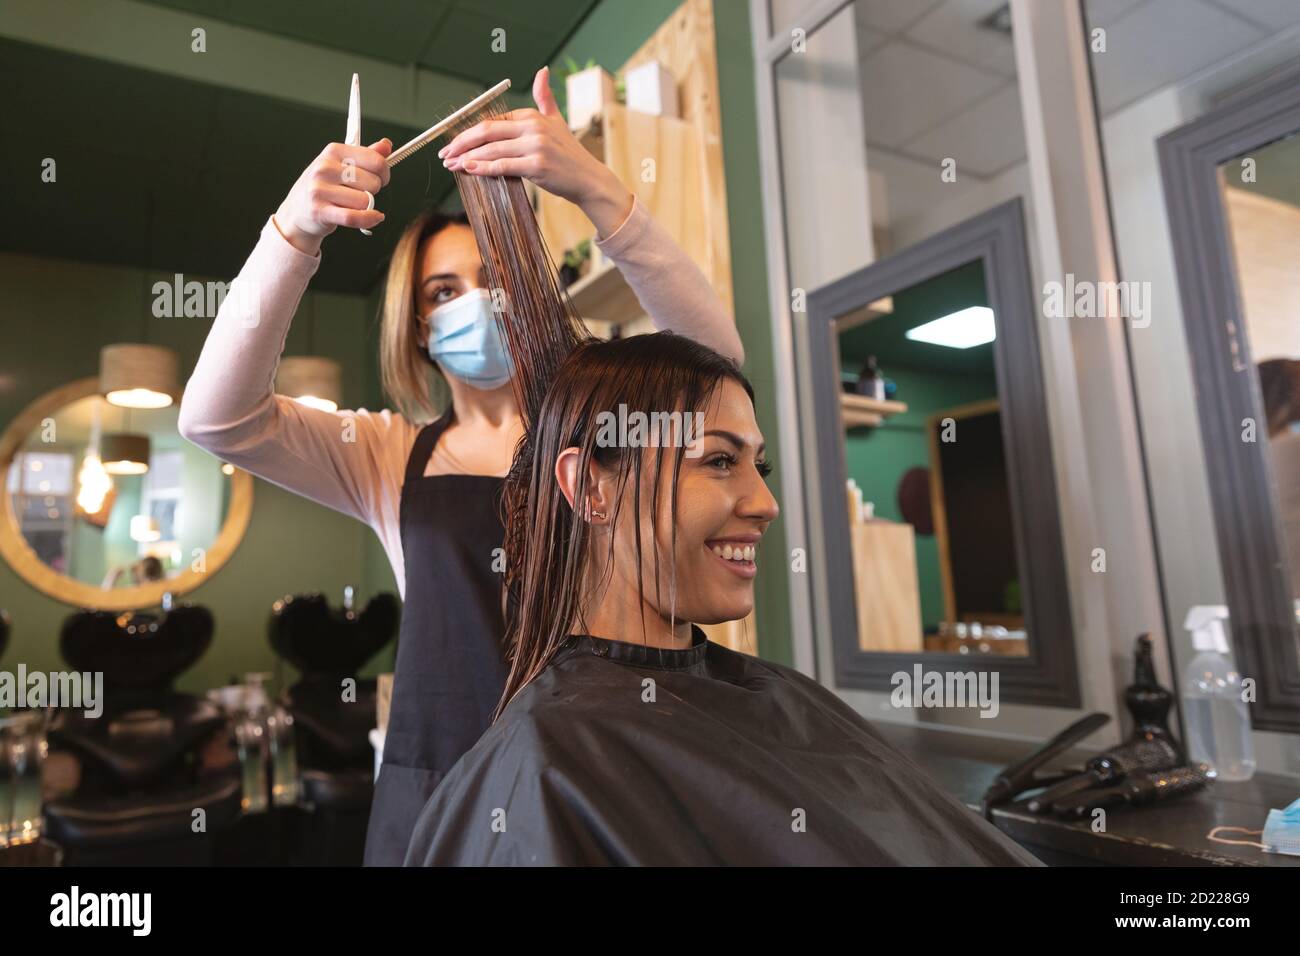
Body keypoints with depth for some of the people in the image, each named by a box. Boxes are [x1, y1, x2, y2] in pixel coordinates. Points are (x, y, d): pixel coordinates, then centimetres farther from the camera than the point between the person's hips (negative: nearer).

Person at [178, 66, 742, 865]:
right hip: (437, 788, 2)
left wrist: (596, 188, -29)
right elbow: (217, 417, -7)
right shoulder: (391, 456, 5)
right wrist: (294, 233, -20)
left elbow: (713, 354, -19)